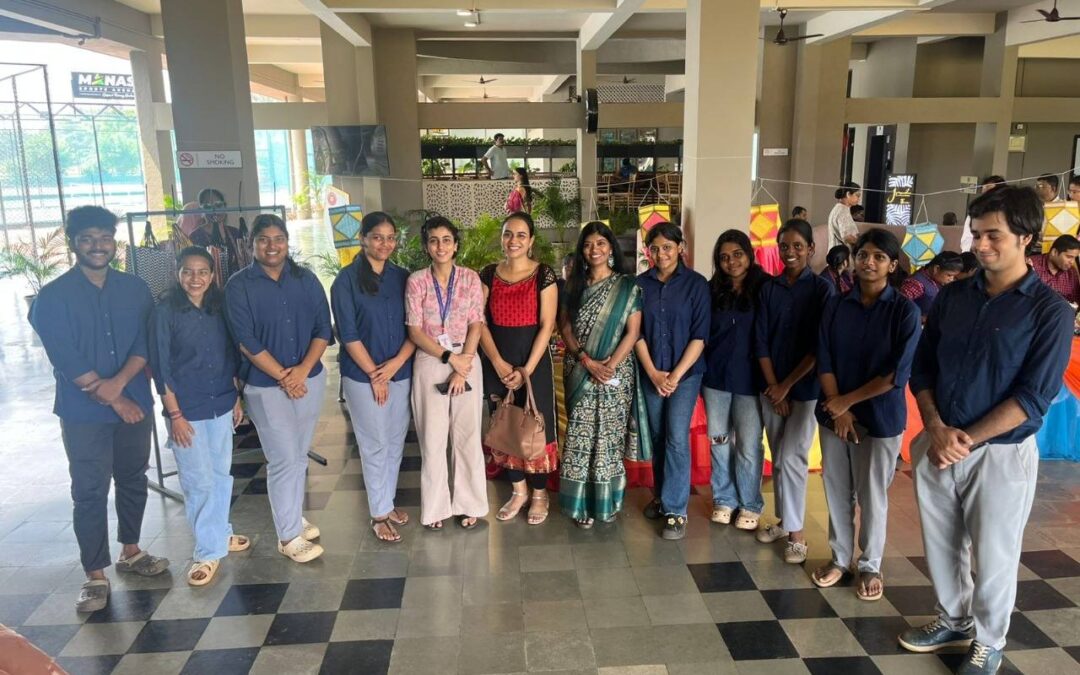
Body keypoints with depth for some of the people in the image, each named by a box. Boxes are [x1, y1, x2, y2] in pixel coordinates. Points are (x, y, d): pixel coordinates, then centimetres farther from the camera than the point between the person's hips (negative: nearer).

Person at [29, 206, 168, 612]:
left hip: (135, 403, 4)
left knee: (133, 480, 15)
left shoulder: (135, 289, 3)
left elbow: (146, 343, -3)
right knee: (90, 493, 3)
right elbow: (67, 362, -13)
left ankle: (130, 552, 33)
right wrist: (115, 402, -14)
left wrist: (118, 382, -20)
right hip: (83, 413, -3)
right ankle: (95, 576, 15)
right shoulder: (53, 298, -8)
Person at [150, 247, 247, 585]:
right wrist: (175, 414, -11)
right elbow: (160, 367, -9)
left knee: (221, 474, 14)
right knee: (199, 481, -1)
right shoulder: (165, 312, -9)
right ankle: (208, 551, 12)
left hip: (221, 406, 5)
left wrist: (237, 399, 10)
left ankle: (220, 534, 32)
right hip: (187, 411, -4)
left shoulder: (220, 308, 4)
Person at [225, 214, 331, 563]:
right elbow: (247, 341, -11)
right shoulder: (239, 285, -6)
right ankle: (289, 536, 9)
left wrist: (303, 369, -13)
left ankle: (294, 516, 33)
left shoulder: (305, 279, 4)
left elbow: (323, 328, 0)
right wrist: (283, 377, -14)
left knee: (299, 455, 15)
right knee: (284, 459, -3)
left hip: (309, 379, 4)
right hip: (266, 385, -4)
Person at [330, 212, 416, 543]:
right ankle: (379, 514, 17)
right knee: (375, 445, 3)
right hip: (362, 375, -4)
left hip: (400, 371, 4)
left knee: (396, 441, 12)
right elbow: (348, 334, -9)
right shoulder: (346, 280, -6)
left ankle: (388, 501, 30)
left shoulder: (402, 278, 6)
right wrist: (374, 374, -11)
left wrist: (396, 362, -11)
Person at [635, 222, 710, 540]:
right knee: (657, 435, 10)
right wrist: (653, 373, -5)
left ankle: (676, 510, 1)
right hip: (650, 372, 3)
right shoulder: (640, 284, 2)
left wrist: (676, 375, -11)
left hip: (685, 372, -3)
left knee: (677, 438, -9)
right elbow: (636, 332, 3)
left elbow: (699, 335, -7)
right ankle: (662, 495, 28)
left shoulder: (696, 284, -4)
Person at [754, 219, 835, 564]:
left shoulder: (822, 289, -6)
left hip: (806, 388, -4)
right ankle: (784, 519, 25)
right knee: (778, 458, 11)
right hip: (772, 387, 4)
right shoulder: (769, 288, 4)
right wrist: (772, 386, -5)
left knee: (792, 458, -7)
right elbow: (761, 341, 2)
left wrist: (787, 385, -10)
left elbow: (820, 346, -10)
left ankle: (796, 533, 5)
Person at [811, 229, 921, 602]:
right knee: (836, 490, 12)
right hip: (834, 412, 3)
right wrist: (837, 408, -10)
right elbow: (824, 360, -1)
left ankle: (870, 566, 27)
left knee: (872, 495, 9)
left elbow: (897, 374, -14)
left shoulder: (905, 311, -9)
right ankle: (840, 557, 30)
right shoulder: (836, 305, 1)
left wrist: (848, 400, -11)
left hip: (881, 416, -3)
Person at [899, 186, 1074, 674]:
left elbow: (1034, 396, -13)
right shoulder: (953, 296, 4)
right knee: (941, 545, 16)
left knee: (993, 556, 9)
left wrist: (969, 439, -15)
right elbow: (922, 366, 6)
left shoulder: (1050, 311, -8)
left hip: (1001, 452, -4)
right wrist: (936, 428, -8)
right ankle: (953, 620, 39)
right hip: (937, 444, 4)